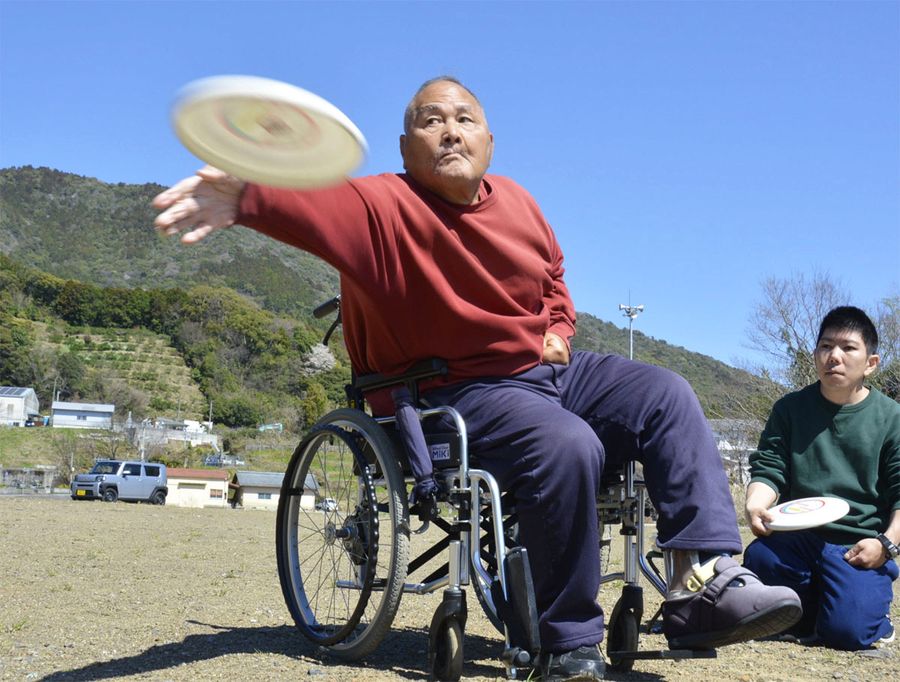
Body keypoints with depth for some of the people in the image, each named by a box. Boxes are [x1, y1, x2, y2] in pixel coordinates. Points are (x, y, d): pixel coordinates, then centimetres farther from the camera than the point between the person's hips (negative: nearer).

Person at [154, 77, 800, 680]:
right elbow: (324, 204, -38)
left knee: (668, 396, -4)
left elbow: (553, 277, 26)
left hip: (545, 370, 8)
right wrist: (249, 196, -58)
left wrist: (559, 328, 5)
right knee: (569, 447, -32)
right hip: (455, 395, -7)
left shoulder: (515, 201, 7)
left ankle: (709, 580, -8)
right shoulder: (385, 206, -14)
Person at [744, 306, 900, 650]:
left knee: (846, 631, -24)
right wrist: (755, 505, -20)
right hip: (798, 538, 3)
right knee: (758, 557, -29)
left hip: (859, 546, -2)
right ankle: (808, 616, 4)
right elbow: (768, 471, 2)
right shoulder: (790, 409, 7)